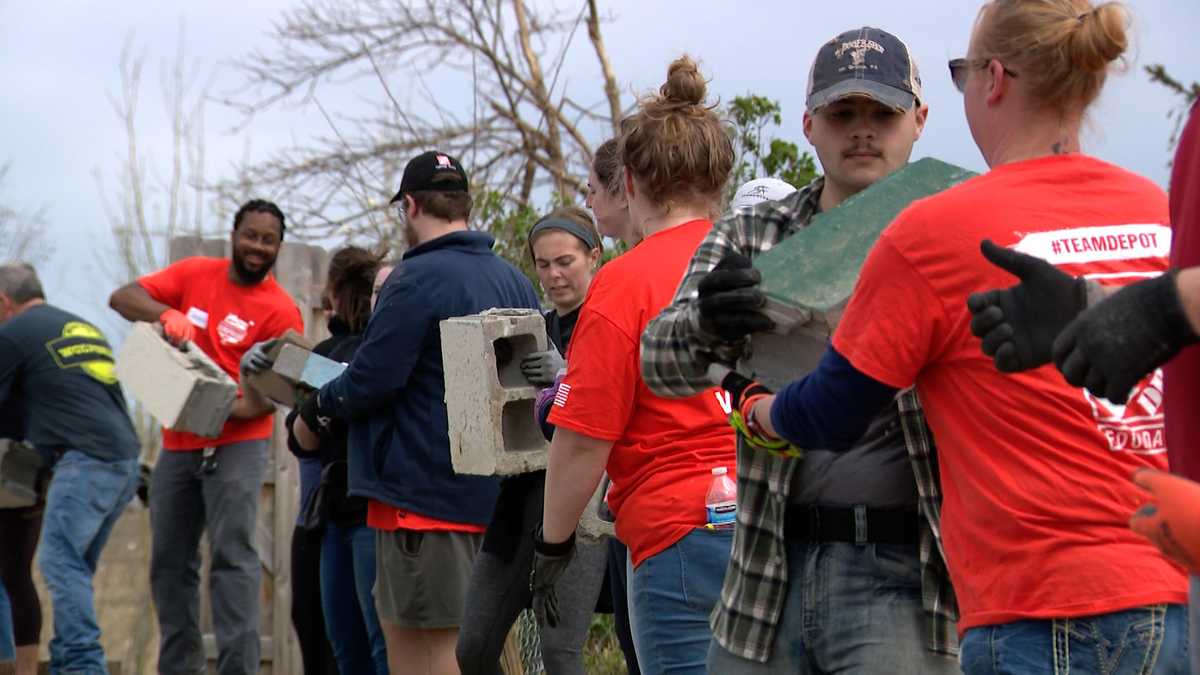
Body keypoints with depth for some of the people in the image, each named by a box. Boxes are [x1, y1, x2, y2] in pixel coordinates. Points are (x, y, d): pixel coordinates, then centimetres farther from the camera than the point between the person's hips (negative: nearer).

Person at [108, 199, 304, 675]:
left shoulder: (280, 310, -6)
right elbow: (122, 298, 0)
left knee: (232, 555, -15)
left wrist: (226, 410, -29)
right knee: (169, 562, 10)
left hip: (235, 445, -5)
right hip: (177, 444, 5)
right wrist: (166, 314, -20)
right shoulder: (194, 275, 5)